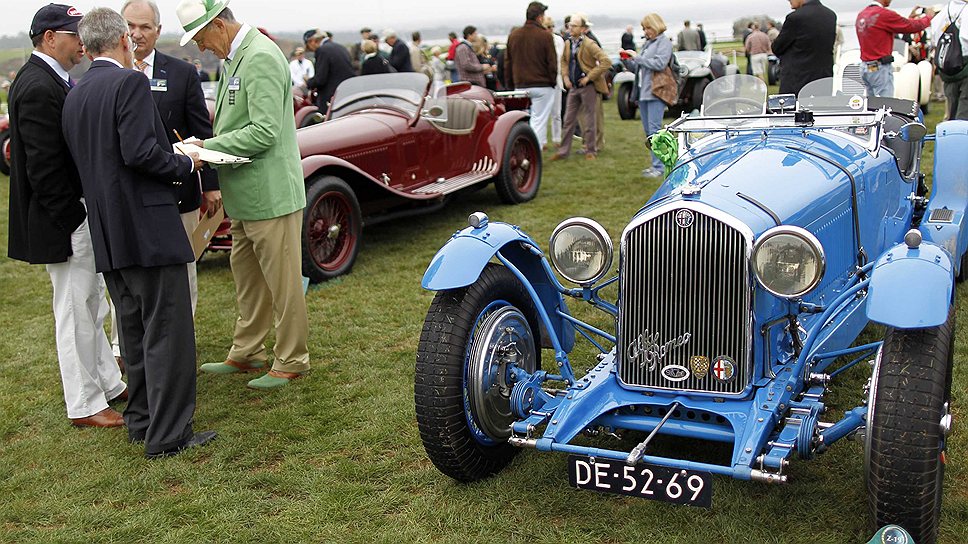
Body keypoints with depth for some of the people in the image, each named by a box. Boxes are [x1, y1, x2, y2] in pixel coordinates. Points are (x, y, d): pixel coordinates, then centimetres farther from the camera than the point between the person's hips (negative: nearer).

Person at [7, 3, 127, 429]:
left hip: (79, 217, 10)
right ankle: (84, 406, 13)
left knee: (90, 309, 19)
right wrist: (76, 220, -20)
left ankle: (109, 384, 32)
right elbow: (44, 168, -24)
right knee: (76, 313, 1)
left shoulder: (51, 80, 11)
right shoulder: (38, 87, -20)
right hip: (65, 221, -10)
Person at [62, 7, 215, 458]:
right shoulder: (131, 82, -11)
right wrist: (186, 164, -6)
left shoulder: (73, 97, 13)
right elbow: (140, 152, -22)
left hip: (108, 235, 8)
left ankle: (140, 420, 28)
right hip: (148, 227, -8)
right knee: (167, 332, -1)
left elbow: (83, 161, 15)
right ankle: (168, 435, 3)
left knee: (134, 331, 18)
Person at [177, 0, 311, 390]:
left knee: (282, 282, 2)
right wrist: (209, 146, 5)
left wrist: (209, 146, -19)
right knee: (246, 276, 19)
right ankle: (246, 353, 32)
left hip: (270, 193, -10)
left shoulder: (261, 58, -17)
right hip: (245, 196, 10)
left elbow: (264, 132, -24)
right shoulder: (234, 58, 14)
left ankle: (291, 361, 14)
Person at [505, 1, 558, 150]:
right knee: (539, 120, -1)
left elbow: (507, 63, 10)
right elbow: (552, 63, -7)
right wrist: (552, 81, 7)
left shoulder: (513, 35, 5)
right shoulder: (545, 36, -10)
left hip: (520, 86, 5)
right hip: (542, 85, -4)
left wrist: (511, 85, 17)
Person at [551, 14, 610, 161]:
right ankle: (563, 151, 14)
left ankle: (590, 151, 14)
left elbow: (606, 62, -20)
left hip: (587, 87, -6)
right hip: (573, 87, 6)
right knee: (569, 120, 8)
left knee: (589, 120, 3)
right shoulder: (568, 43, 6)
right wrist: (565, 76, 7)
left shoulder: (589, 44, -14)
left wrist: (589, 77, -19)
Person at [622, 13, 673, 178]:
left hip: (655, 93, -9)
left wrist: (637, 57, -14)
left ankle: (659, 167, -10)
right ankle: (656, 164, 17)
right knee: (648, 131, 10)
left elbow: (659, 64, -18)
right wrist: (628, 60, 5)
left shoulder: (664, 43, -3)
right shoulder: (647, 43, 20)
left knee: (654, 130, -12)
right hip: (643, 92, 9)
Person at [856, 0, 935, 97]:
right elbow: (913, 26, -6)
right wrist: (928, 16, 13)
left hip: (865, 68, 9)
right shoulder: (884, 14, -14)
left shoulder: (861, 14, 12)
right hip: (881, 69, -9)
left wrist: (909, 18, 25)